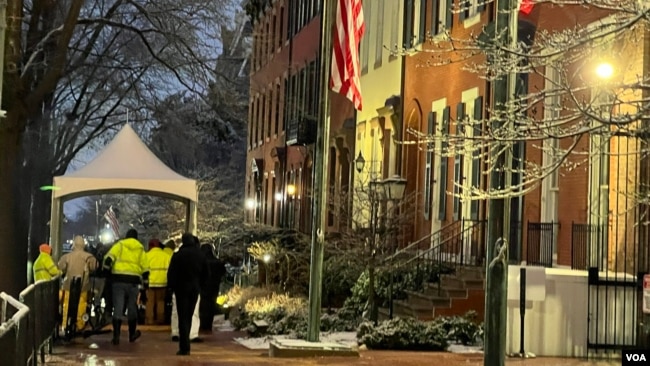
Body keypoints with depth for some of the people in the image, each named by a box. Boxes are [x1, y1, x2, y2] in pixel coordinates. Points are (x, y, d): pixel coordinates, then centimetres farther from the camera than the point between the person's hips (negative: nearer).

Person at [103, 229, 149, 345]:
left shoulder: (119, 245, 7)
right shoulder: (140, 249, 12)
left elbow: (109, 258, -7)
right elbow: (145, 268, 10)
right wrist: (145, 283, 16)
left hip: (118, 279, -1)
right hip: (133, 280, 1)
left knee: (118, 308, 0)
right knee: (132, 308, 15)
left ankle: (116, 336, -7)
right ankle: (132, 334, 27)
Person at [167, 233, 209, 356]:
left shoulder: (178, 255, -10)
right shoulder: (200, 256, 6)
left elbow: (171, 273, -11)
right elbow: (206, 273, 10)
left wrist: (172, 286, 3)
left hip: (182, 287, -4)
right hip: (195, 289, 4)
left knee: (183, 318, -3)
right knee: (189, 317, 14)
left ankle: (184, 347, -10)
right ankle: (185, 345, 19)